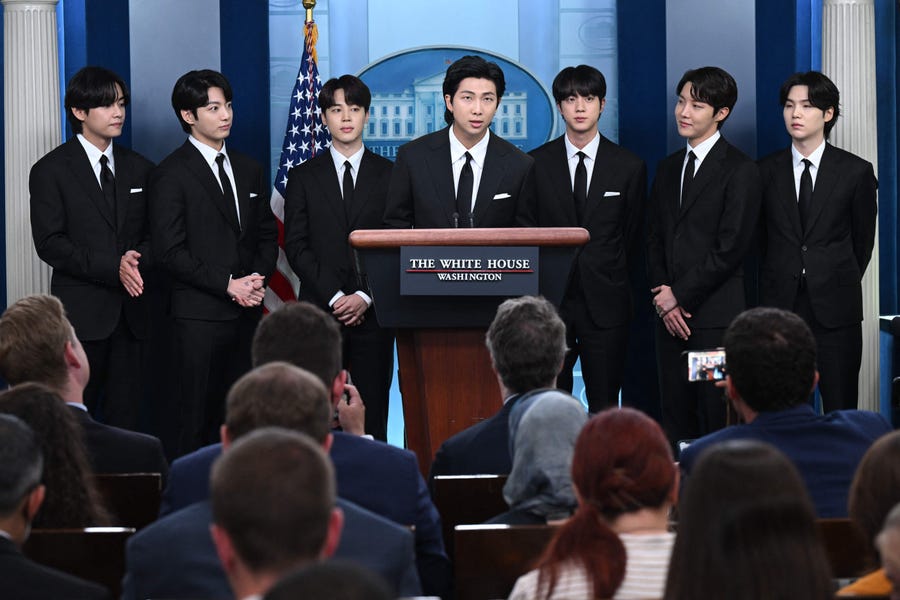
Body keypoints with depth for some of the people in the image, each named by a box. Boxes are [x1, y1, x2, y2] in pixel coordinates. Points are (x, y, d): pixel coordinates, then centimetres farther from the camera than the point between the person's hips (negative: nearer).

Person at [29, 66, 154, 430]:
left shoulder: (139, 169, 14)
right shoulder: (50, 171, 0)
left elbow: (154, 234, 13)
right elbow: (50, 244, -8)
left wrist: (136, 260, -11)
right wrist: (113, 268, -17)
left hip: (131, 314, 4)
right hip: (81, 315, -4)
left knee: (126, 419, 3)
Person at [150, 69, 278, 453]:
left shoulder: (249, 170, 15)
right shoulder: (171, 175, -5)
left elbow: (267, 235, 17)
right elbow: (170, 251, -11)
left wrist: (258, 277, -3)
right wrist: (228, 285, -14)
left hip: (247, 310, 6)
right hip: (200, 315, -6)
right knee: (200, 418, -3)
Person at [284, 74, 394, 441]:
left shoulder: (389, 175, 9)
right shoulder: (304, 177, 9)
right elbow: (296, 246, 3)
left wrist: (365, 296, -9)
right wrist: (335, 297, -8)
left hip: (373, 314, 0)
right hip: (320, 314, 0)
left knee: (372, 417, -2)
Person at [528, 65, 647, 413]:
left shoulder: (629, 168, 5)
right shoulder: (535, 164, 5)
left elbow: (632, 237, 12)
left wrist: (609, 277, 11)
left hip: (606, 303, 0)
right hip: (550, 301, 0)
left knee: (605, 406, 2)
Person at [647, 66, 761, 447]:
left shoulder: (740, 171, -5)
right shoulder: (668, 168, 17)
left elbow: (732, 247, -11)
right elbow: (655, 239, 16)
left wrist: (679, 295, -9)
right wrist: (661, 295, 0)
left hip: (716, 315, -6)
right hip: (670, 314, 6)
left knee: (717, 419, -7)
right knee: (676, 418, 5)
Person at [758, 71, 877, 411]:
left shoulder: (856, 172, 2)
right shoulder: (765, 172, 7)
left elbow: (863, 240, 10)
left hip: (835, 308, -1)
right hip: (778, 305, 1)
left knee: (840, 410, -1)